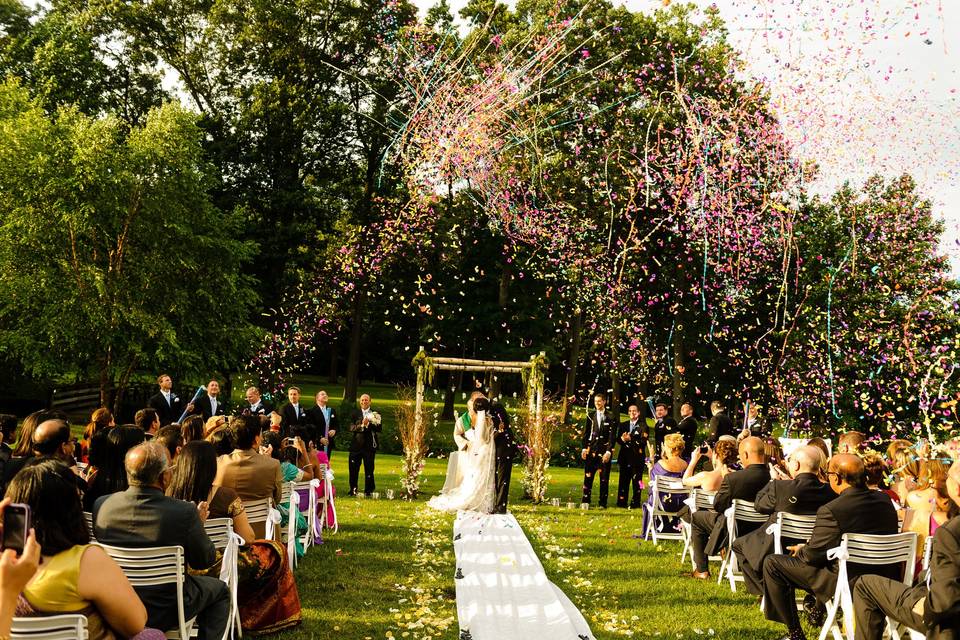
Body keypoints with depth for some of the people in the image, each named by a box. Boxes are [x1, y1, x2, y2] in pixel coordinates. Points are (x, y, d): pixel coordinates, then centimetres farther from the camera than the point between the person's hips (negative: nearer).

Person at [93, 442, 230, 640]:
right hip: (165, 612, -5)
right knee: (219, 590, 24)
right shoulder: (185, 513, -25)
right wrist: (199, 523, 7)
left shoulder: (101, 505, -13)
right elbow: (204, 560, -10)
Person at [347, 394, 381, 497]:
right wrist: (362, 425, -19)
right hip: (356, 445, 1)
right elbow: (351, 428, -4)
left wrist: (369, 423, -17)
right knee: (353, 469, 3)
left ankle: (368, 491, 9)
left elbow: (380, 429, -4)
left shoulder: (375, 414, 6)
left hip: (370, 446, -1)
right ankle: (353, 490, 14)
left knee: (369, 469, 2)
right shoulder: (354, 413, 8)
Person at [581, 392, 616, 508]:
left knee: (604, 478, 0)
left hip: (604, 450, -2)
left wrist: (608, 451, -11)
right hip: (591, 449, 2)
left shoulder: (610, 417, 1)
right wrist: (584, 448, 1)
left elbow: (612, 436, -3)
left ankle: (602, 503, 5)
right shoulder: (590, 415, 10)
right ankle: (585, 501, 7)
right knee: (588, 476, 1)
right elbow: (585, 433, 11)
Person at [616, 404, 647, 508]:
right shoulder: (623, 425, 15)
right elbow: (618, 439, 7)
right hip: (625, 457, 4)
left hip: (638, 458, -4)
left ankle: (635, 503, 4)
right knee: (623, 481, 6)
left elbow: (643, 442, -12)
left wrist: (630, 439, -20)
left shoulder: (643, 426, 0)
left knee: (637, 481, -1)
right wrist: (623, 439, -15)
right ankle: (621, 502, 11)